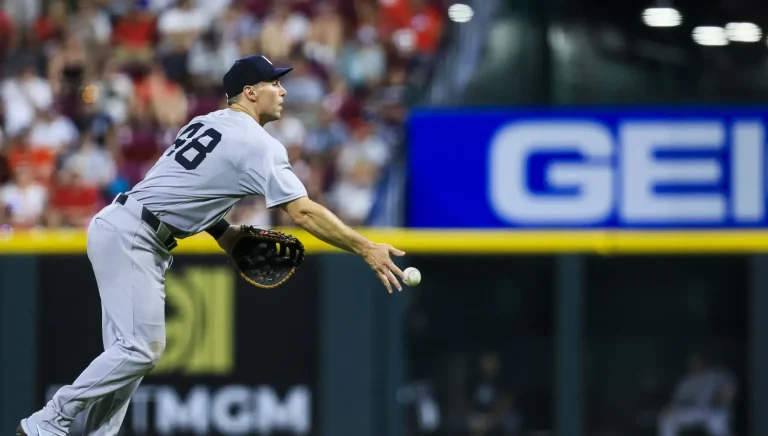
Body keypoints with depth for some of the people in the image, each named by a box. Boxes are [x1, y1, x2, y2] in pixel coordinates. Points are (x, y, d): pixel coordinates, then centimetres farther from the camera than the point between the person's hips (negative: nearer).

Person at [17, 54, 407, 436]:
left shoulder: (205, 123, 16)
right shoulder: (258, 144, -11)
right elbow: (302, 213, -18)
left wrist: (223, 232, 14)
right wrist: (366, 249, -17)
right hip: (128, 236, -10)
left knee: (132, 351, 8)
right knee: (138, 348, -12)